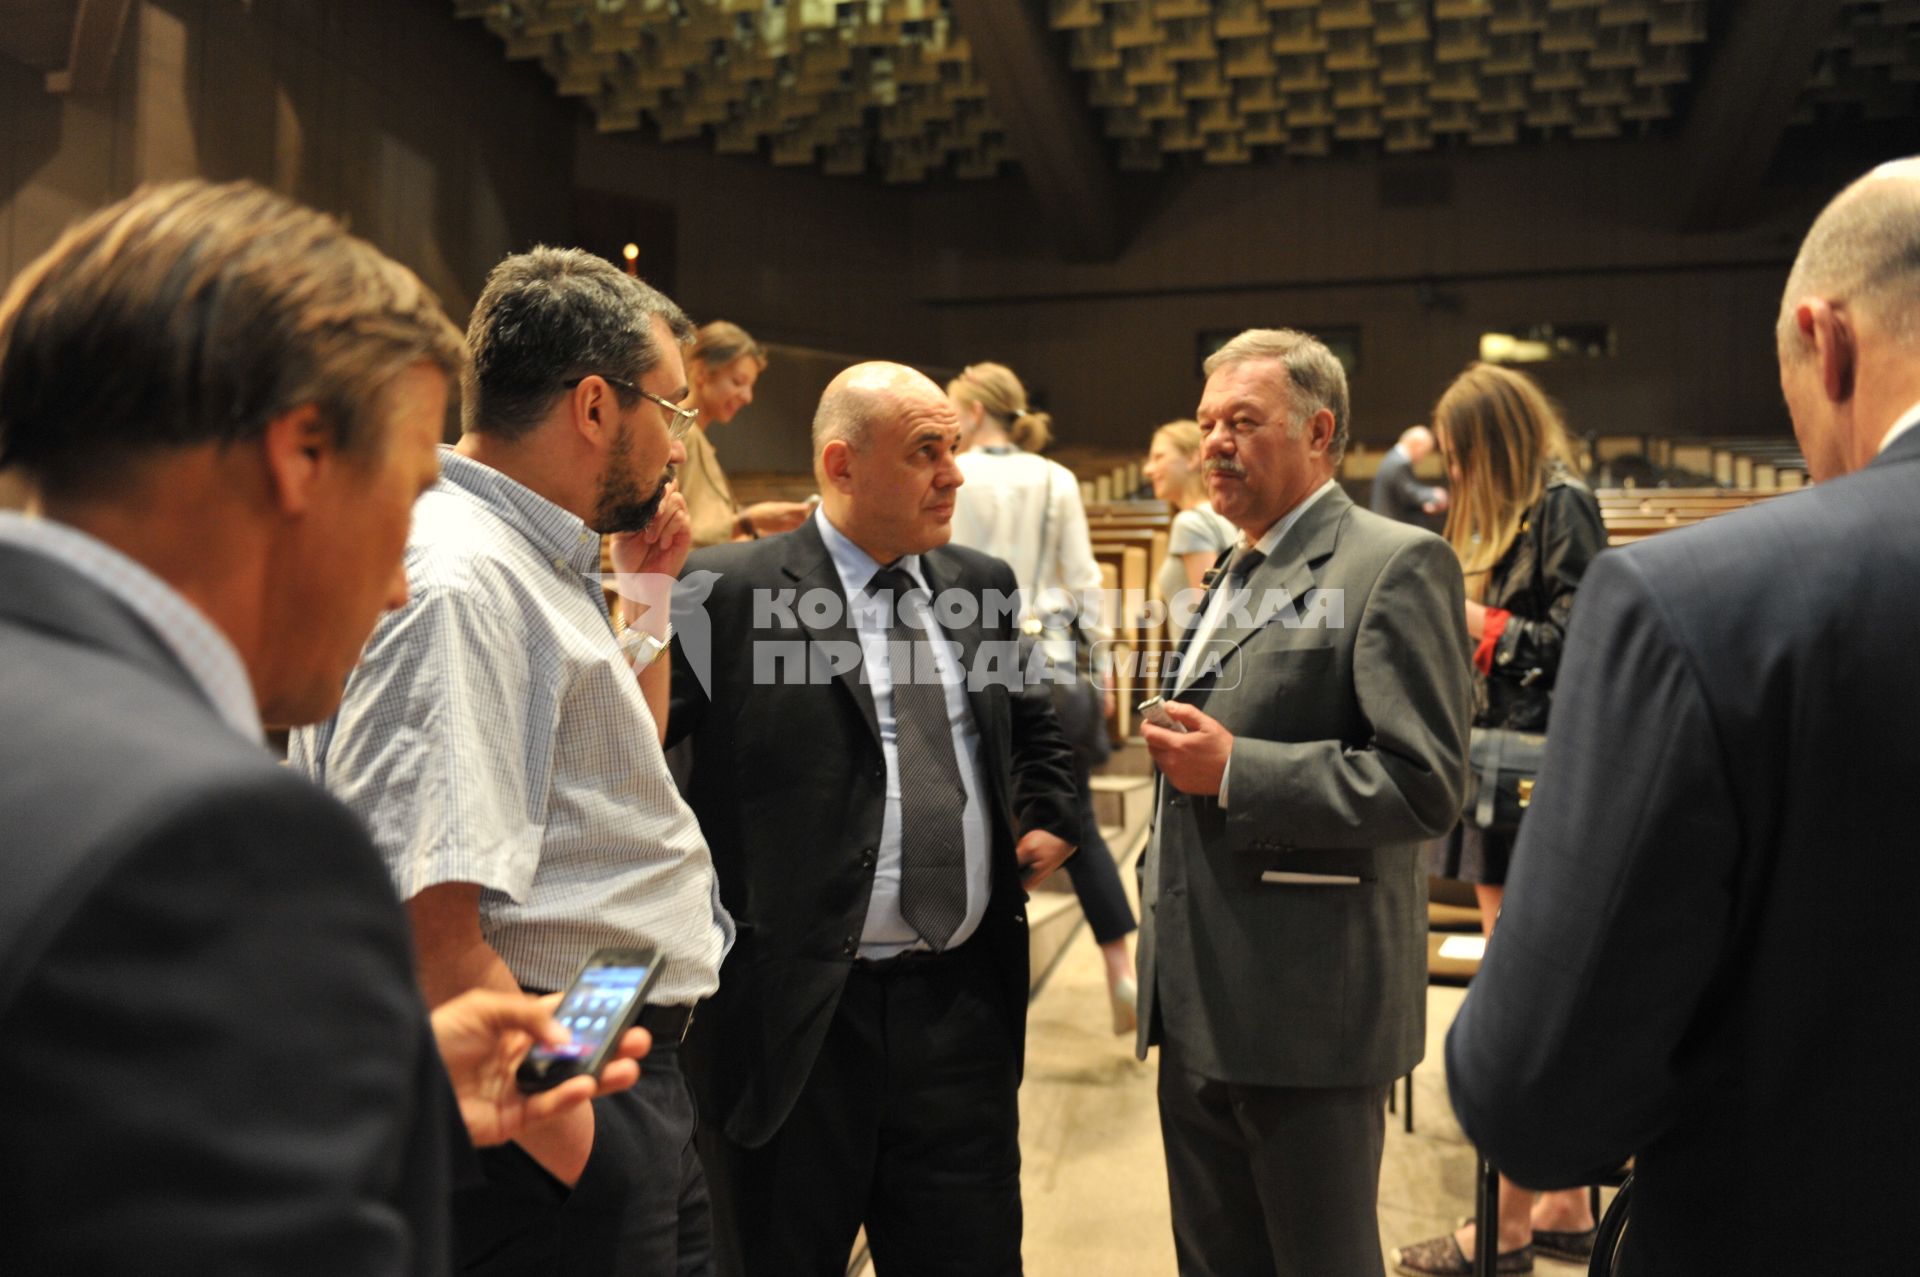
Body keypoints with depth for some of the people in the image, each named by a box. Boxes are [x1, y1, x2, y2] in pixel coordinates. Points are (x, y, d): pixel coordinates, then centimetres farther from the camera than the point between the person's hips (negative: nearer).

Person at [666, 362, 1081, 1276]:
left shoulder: (982, 583, 10)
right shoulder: (728, 592, -9)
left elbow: (1032, 722, 25)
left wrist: (1047, 815, 11)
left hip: (964, 1002, 5)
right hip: (797, 1017, -4)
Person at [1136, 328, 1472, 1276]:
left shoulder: (1395, 564, -10)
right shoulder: (1232, 576, 17)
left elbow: (1425, 782, -19)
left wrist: (1232, 769, -20)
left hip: (1307, 1006, -8)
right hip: (1198, 1009, 9)